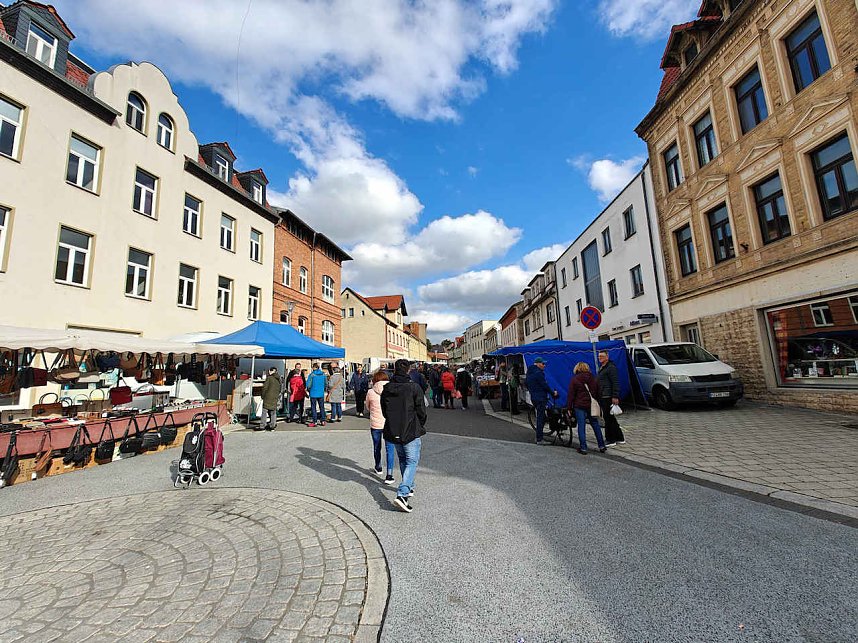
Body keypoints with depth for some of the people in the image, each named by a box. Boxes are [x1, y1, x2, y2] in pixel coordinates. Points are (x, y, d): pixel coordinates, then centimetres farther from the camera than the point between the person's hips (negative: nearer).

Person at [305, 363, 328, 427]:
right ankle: (322, 421, 16)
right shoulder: (323, 374, 1)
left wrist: (309, 390, 8)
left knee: (313, 408, 5)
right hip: (321, 394, 4)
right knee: (322, 407, 12)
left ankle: (314, 422, 5)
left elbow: (308, 385, -11)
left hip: (313, 394, -4)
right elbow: (326, 384, 7)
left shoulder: (312, 374, -11)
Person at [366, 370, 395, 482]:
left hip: (375, 424, 1)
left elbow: (368, 407, 8)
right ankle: (389, 475, -3)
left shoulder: (370, 392, -8)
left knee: (377, 447, 21)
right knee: (389, 449, 5)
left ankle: (378, 468, 41)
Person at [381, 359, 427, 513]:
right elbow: (421, 410, -10)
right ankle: (402, 494, -11)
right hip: (411, 431, -5)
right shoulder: (414, 388, -14)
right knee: (412, 461, 3)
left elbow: (384, 412, 7)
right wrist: (421, 426, 8)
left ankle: (408, 487, 37)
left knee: (402, 459, 23)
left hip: (393, 431, 5)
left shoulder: (386, 389, 0)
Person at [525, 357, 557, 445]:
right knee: (540, 418, -3)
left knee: (540, 417, 18)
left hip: (533, 397, 9)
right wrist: (553, 393, -3)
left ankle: (538, 437, 23)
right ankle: (539, 440, 1)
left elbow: (525, 383, 22)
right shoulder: (538, 373, -17)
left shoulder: (529, 372, 13)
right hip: (540, 398, -9)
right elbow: (545, 385, -16)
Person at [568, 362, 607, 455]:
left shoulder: (574, 380, -6)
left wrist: (569, 408, -2)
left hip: (579, 406, -4)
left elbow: (571, 395, -7)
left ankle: (583, 448, 1)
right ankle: (601, 446, 21)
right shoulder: (594, 379, 9)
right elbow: (598, 393, 14)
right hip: (592, 406, 4)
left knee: (581, 426, 0)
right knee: (596, 425, 15)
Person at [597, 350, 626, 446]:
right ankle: (620, 438, 25)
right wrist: (598, 396, 23)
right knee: (610, 418, 15)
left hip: (608, 397, -10)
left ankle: (610, 440, 4)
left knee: (608, 418, -4)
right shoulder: (601, 367, 19)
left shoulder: (611, 367, -11)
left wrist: (615, 396, -22)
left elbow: (615, 383, -17)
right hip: (602, 397, 10)